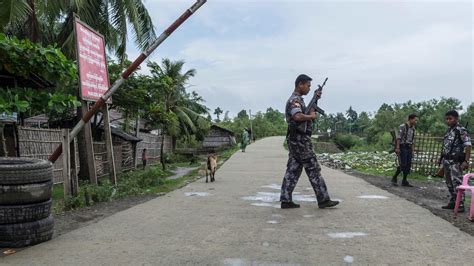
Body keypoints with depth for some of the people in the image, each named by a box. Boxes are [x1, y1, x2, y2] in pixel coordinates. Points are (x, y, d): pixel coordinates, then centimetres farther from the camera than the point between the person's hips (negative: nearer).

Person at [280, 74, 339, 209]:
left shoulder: (297, 99, 18)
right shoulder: (295, 100, -14)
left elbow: (306, 112, 32)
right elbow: (298, 116, -33)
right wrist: (311, 116, -15)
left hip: (295, 141, 10)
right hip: (301, 140, -10)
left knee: (293, 170, 8)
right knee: (313, 170, -3)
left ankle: (286, 200, 10)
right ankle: (323, 200, 5)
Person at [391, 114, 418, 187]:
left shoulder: (413, 128, 14)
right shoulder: (403, 126, -9)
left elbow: (412, 140, 18)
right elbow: (398, 137, -14)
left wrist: (412, 150, 16)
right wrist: (397, 148, -20)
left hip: (409, 148, 8)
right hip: (402, 148, -8)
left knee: (408, 165, 4)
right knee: (402, 165, -12)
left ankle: (404, 181, 10)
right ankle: (394, 178, 4)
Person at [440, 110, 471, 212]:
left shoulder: (461, 130, -10)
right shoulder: (449, 130, 14)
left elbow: (468, 145, -14)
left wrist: (466, 161, -20)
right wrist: (443, 159, 17)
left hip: (456, 161, -8)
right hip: (447, 160, 8)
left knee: (457, 183, -9)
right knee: (449, 183, 13)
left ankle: (460, 205, -4)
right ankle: (452, 203, 22)